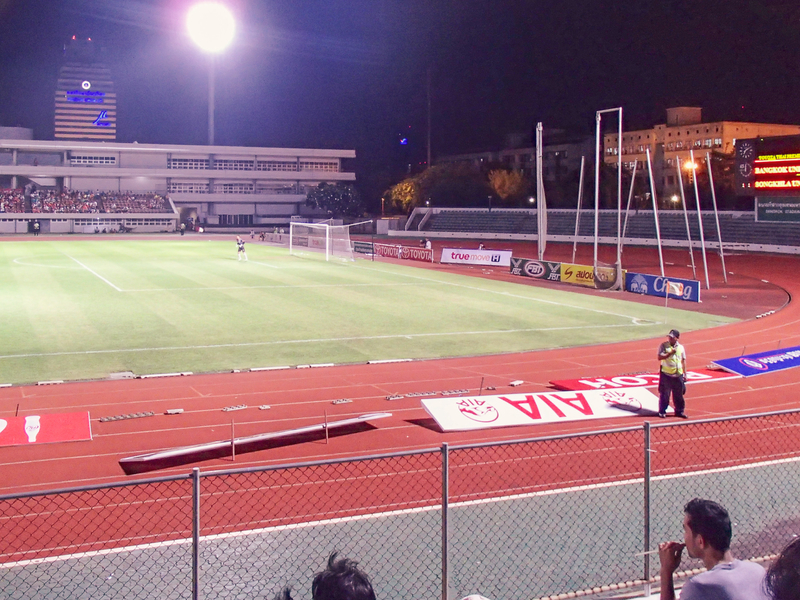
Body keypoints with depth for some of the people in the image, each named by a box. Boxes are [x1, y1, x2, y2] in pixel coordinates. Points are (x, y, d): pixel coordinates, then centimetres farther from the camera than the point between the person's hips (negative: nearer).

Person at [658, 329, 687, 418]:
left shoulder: (681, 347, 7)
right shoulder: (664, 346, -3)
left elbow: (683, 361, 13)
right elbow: (659, 357, -13)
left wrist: (685, 374, 10)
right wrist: (670, 353, -22)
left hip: (678, 375, 3)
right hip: (666, 374, -3)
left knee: (679, 395, 8)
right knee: (664, 394, 1)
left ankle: (679, 411, 19)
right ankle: (662, 411, 11)